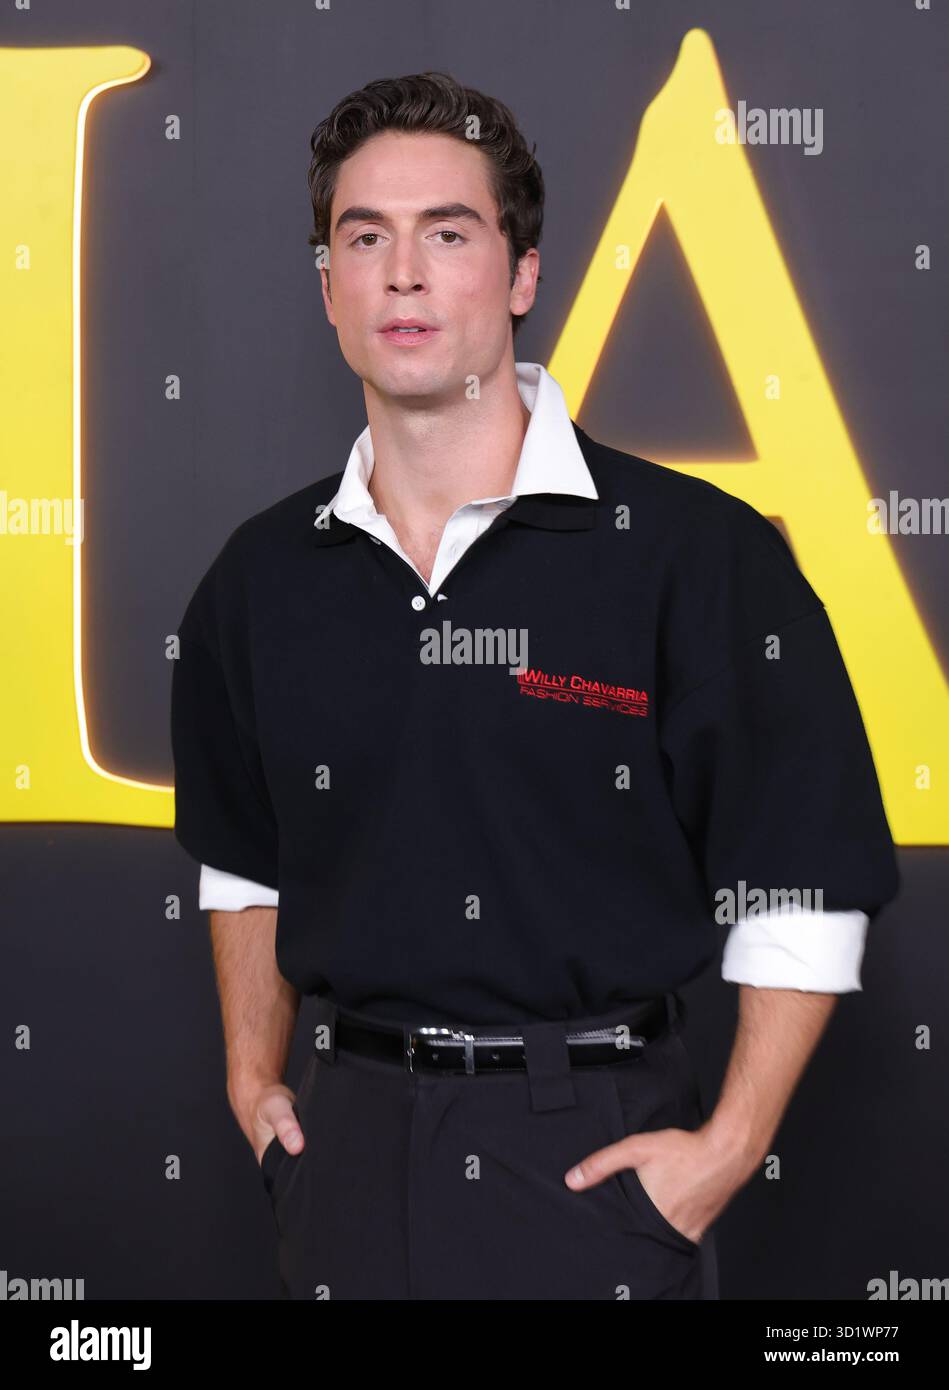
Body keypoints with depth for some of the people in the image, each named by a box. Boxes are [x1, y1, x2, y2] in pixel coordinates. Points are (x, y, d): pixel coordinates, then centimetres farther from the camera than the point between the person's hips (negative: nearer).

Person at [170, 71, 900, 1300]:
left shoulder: (699, 553, -10)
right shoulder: (264, 577, 3)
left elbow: (806, 886, -8)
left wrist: (731, 1144, -10)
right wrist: (254, 1080, 12)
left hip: (596, 1147, -3)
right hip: (350, 1146, 4)